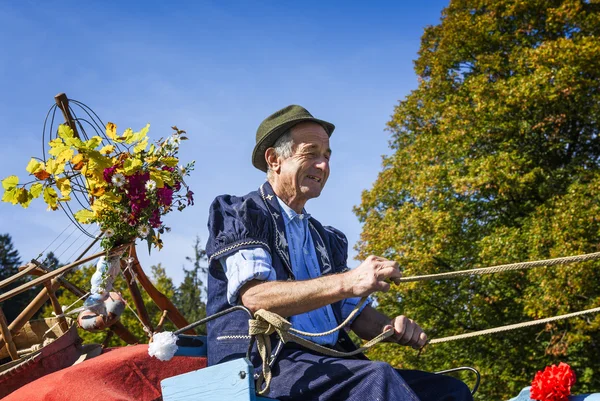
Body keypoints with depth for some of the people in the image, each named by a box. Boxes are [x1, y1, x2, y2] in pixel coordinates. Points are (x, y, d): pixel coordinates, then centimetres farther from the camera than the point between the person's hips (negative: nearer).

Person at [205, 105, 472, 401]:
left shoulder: (327, 239, 24)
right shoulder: (238, 214, 2)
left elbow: (354, 311, 20)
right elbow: (253, 296, -14)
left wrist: (393, 329, -4)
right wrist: (346, 282, -25)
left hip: (328, 366, 7)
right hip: (259, 363, -7)